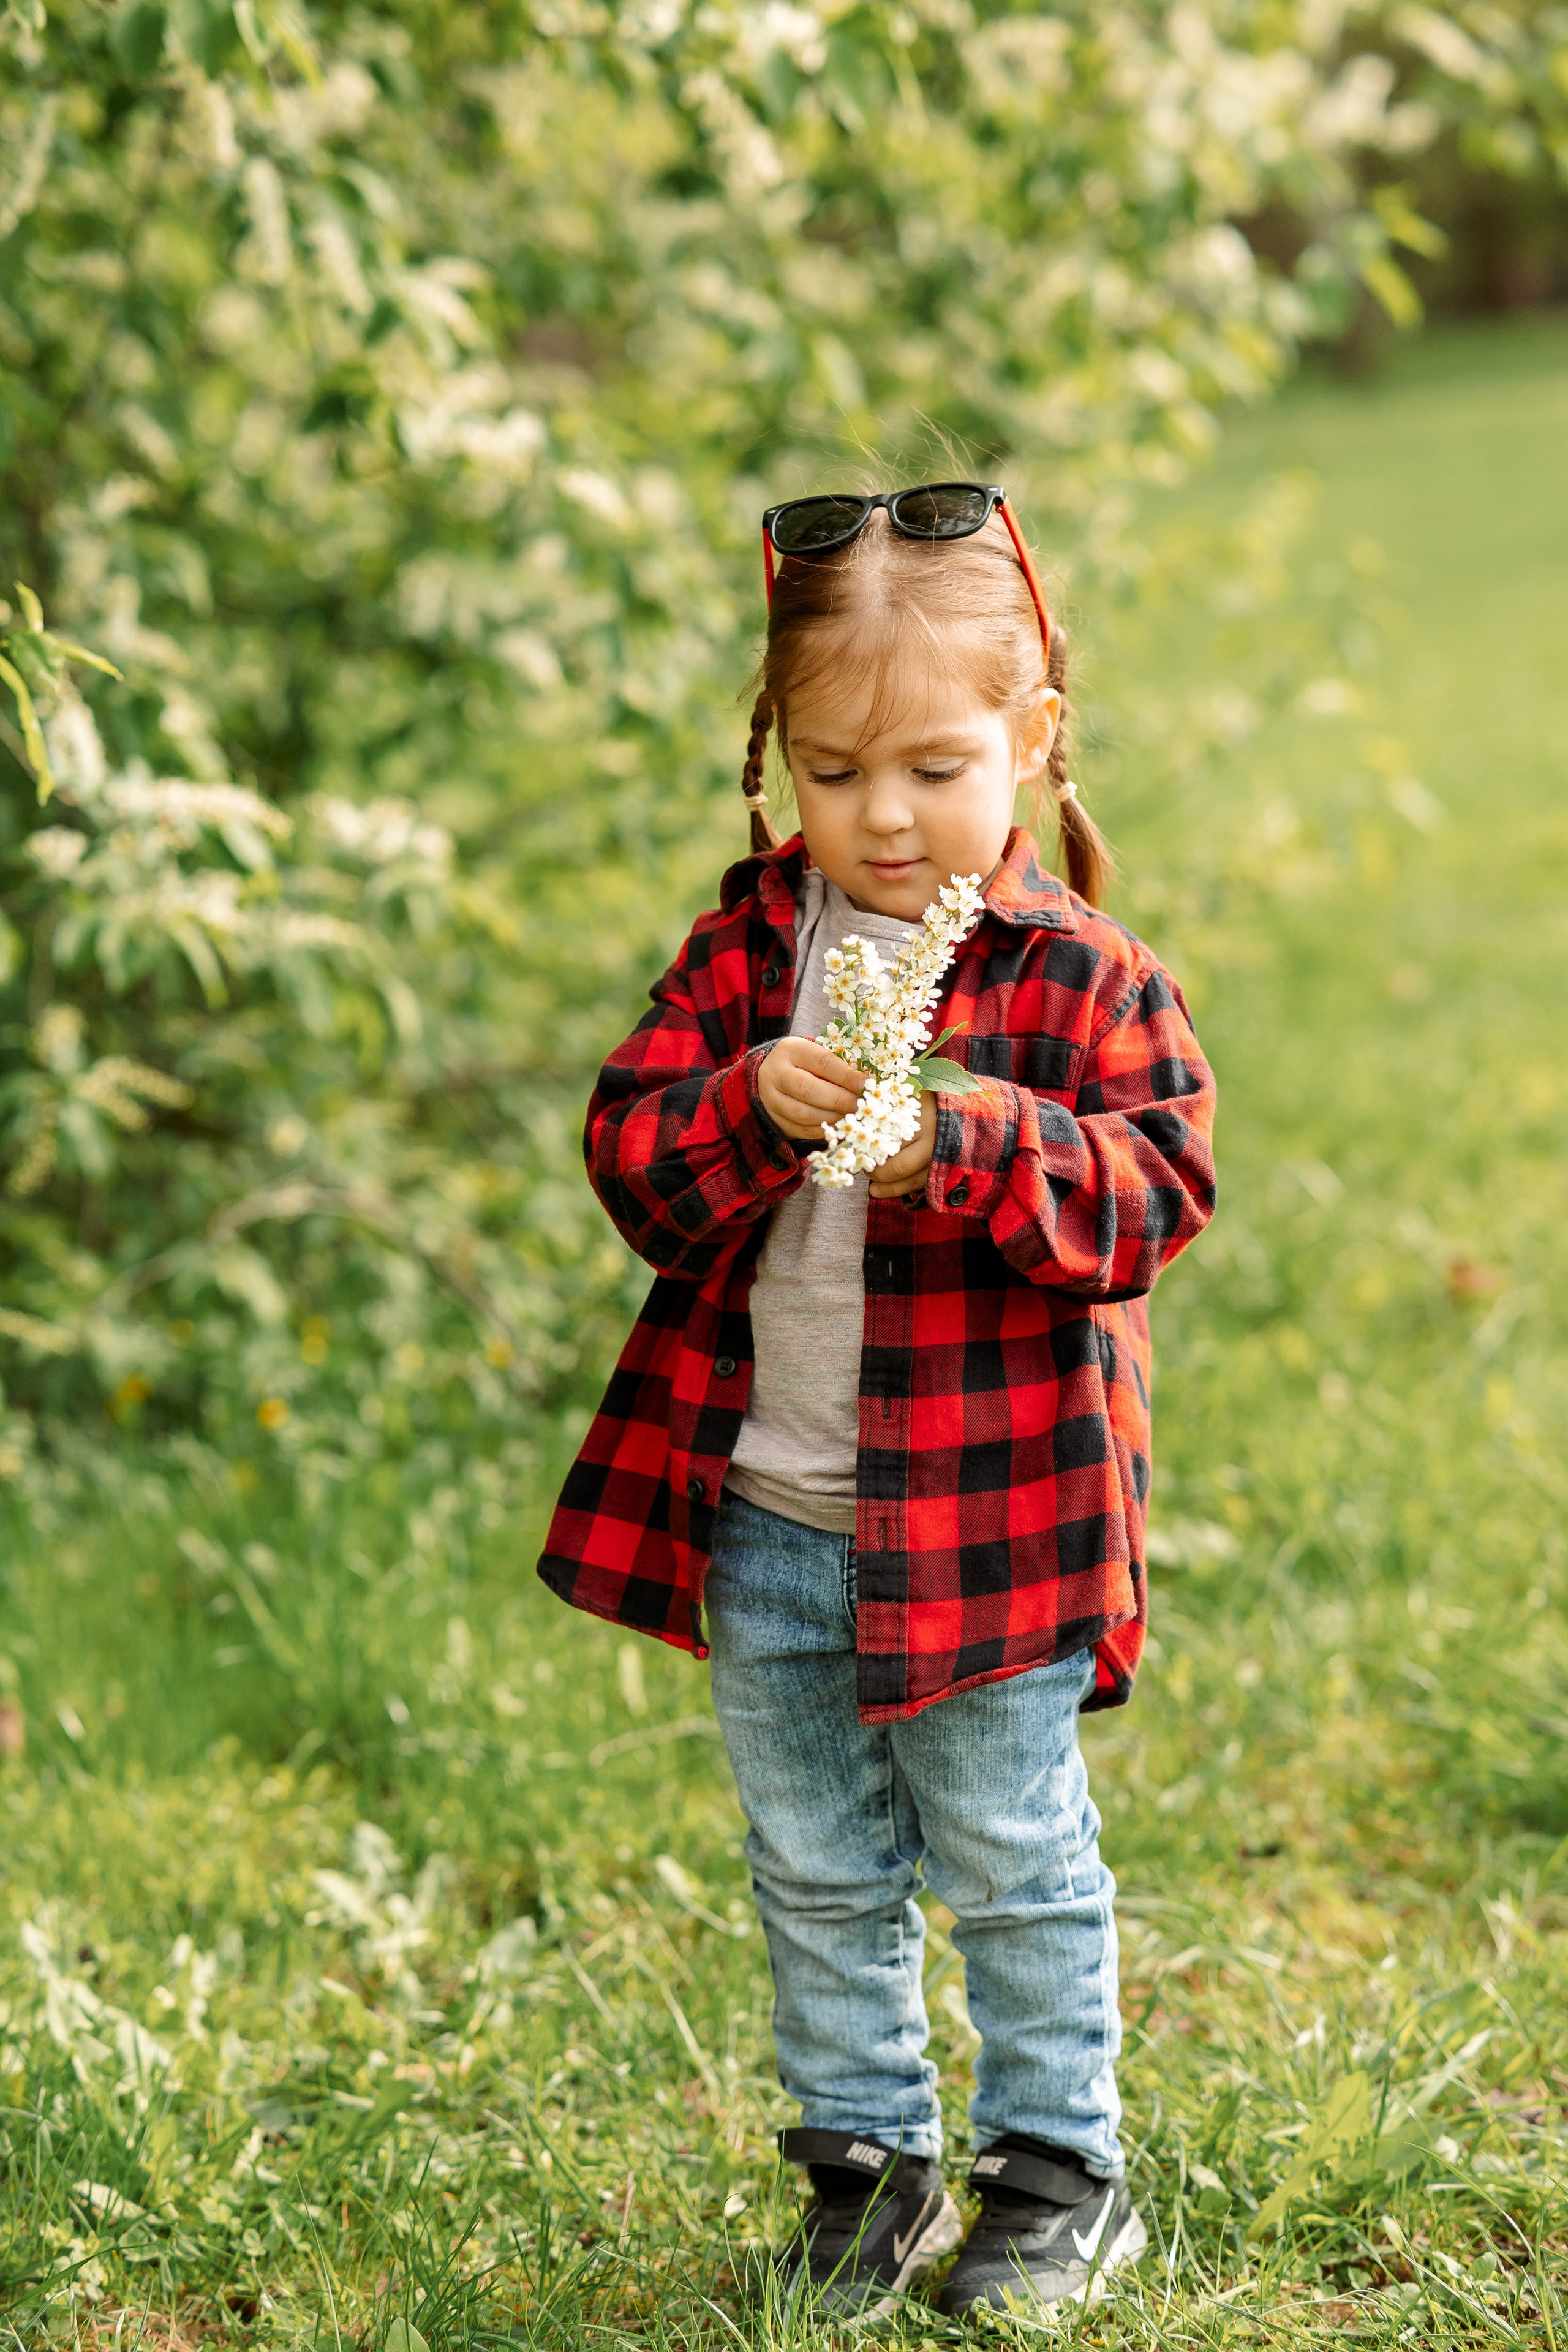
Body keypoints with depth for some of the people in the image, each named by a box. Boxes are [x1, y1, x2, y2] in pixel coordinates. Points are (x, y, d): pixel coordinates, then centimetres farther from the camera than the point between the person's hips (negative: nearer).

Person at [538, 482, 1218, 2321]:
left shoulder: (1082, 974, -7)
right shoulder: (746, 945, 3)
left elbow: (1156, 1192, -14)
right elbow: (629, 1155, -3)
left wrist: (972, 1140, -28)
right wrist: (750, 1105, -23)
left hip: (983, 1519, -4)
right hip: (759, 1525, 4)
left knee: (1013, 1865, 8)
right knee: (816, 1875, 15)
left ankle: (1059, 2170, 24)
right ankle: (865, 2157, 29)